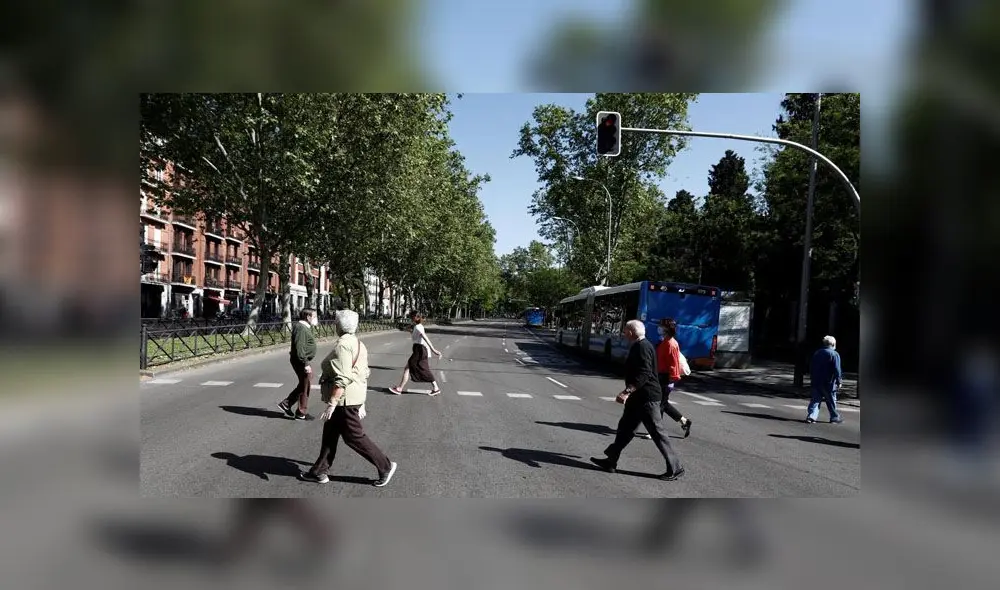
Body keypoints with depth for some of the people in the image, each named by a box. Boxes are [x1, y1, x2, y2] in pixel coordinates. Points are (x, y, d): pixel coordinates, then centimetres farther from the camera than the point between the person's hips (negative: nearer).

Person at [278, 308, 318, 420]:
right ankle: (302, 413, 10)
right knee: (305, 386, -1)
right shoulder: (301, 328, -20)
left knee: (303, 385, 19)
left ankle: (286, 404, 25)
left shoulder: (305, 327, 14)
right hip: (301, 361, -11)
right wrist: (305, 364, -27)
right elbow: (299, 348, -26)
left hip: (302, 360, 11)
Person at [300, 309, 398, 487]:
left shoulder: (342, 345, -19)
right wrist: (361, 403, 20)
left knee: (354, 437, 0)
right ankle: (319, 472, 26)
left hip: (344, 399, -10)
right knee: (329, 434, 17)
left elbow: (342, 379, -26)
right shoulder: (358, 344, 11)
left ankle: (385, 466, 8)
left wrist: (331, 404, -25)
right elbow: (363, 375, 15)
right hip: (355, 396, 10)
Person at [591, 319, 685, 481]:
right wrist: (630, 393, 30)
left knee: (657, 433, -4)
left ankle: (675, 468, 4)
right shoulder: (640, 346, 15)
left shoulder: (642, 347, -18)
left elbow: (644, 374, -28)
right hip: (639, 398, 11)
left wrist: (627, 392, -33)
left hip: (647, 398, -11)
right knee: (625, 428, 13)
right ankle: (611, 461, 19)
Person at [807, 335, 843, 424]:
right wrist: (839, 381, -6)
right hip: (828, 383, -5)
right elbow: (837, 370, -14)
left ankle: (811, 416, -9)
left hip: (816, 382, 5)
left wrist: (812, 378, 21)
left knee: (815, 400, 4)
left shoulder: (816, 353, 10)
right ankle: (835, 417, 20)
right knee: (831, 401, 9)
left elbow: (811, 367, 14)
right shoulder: (835, 354, -9)